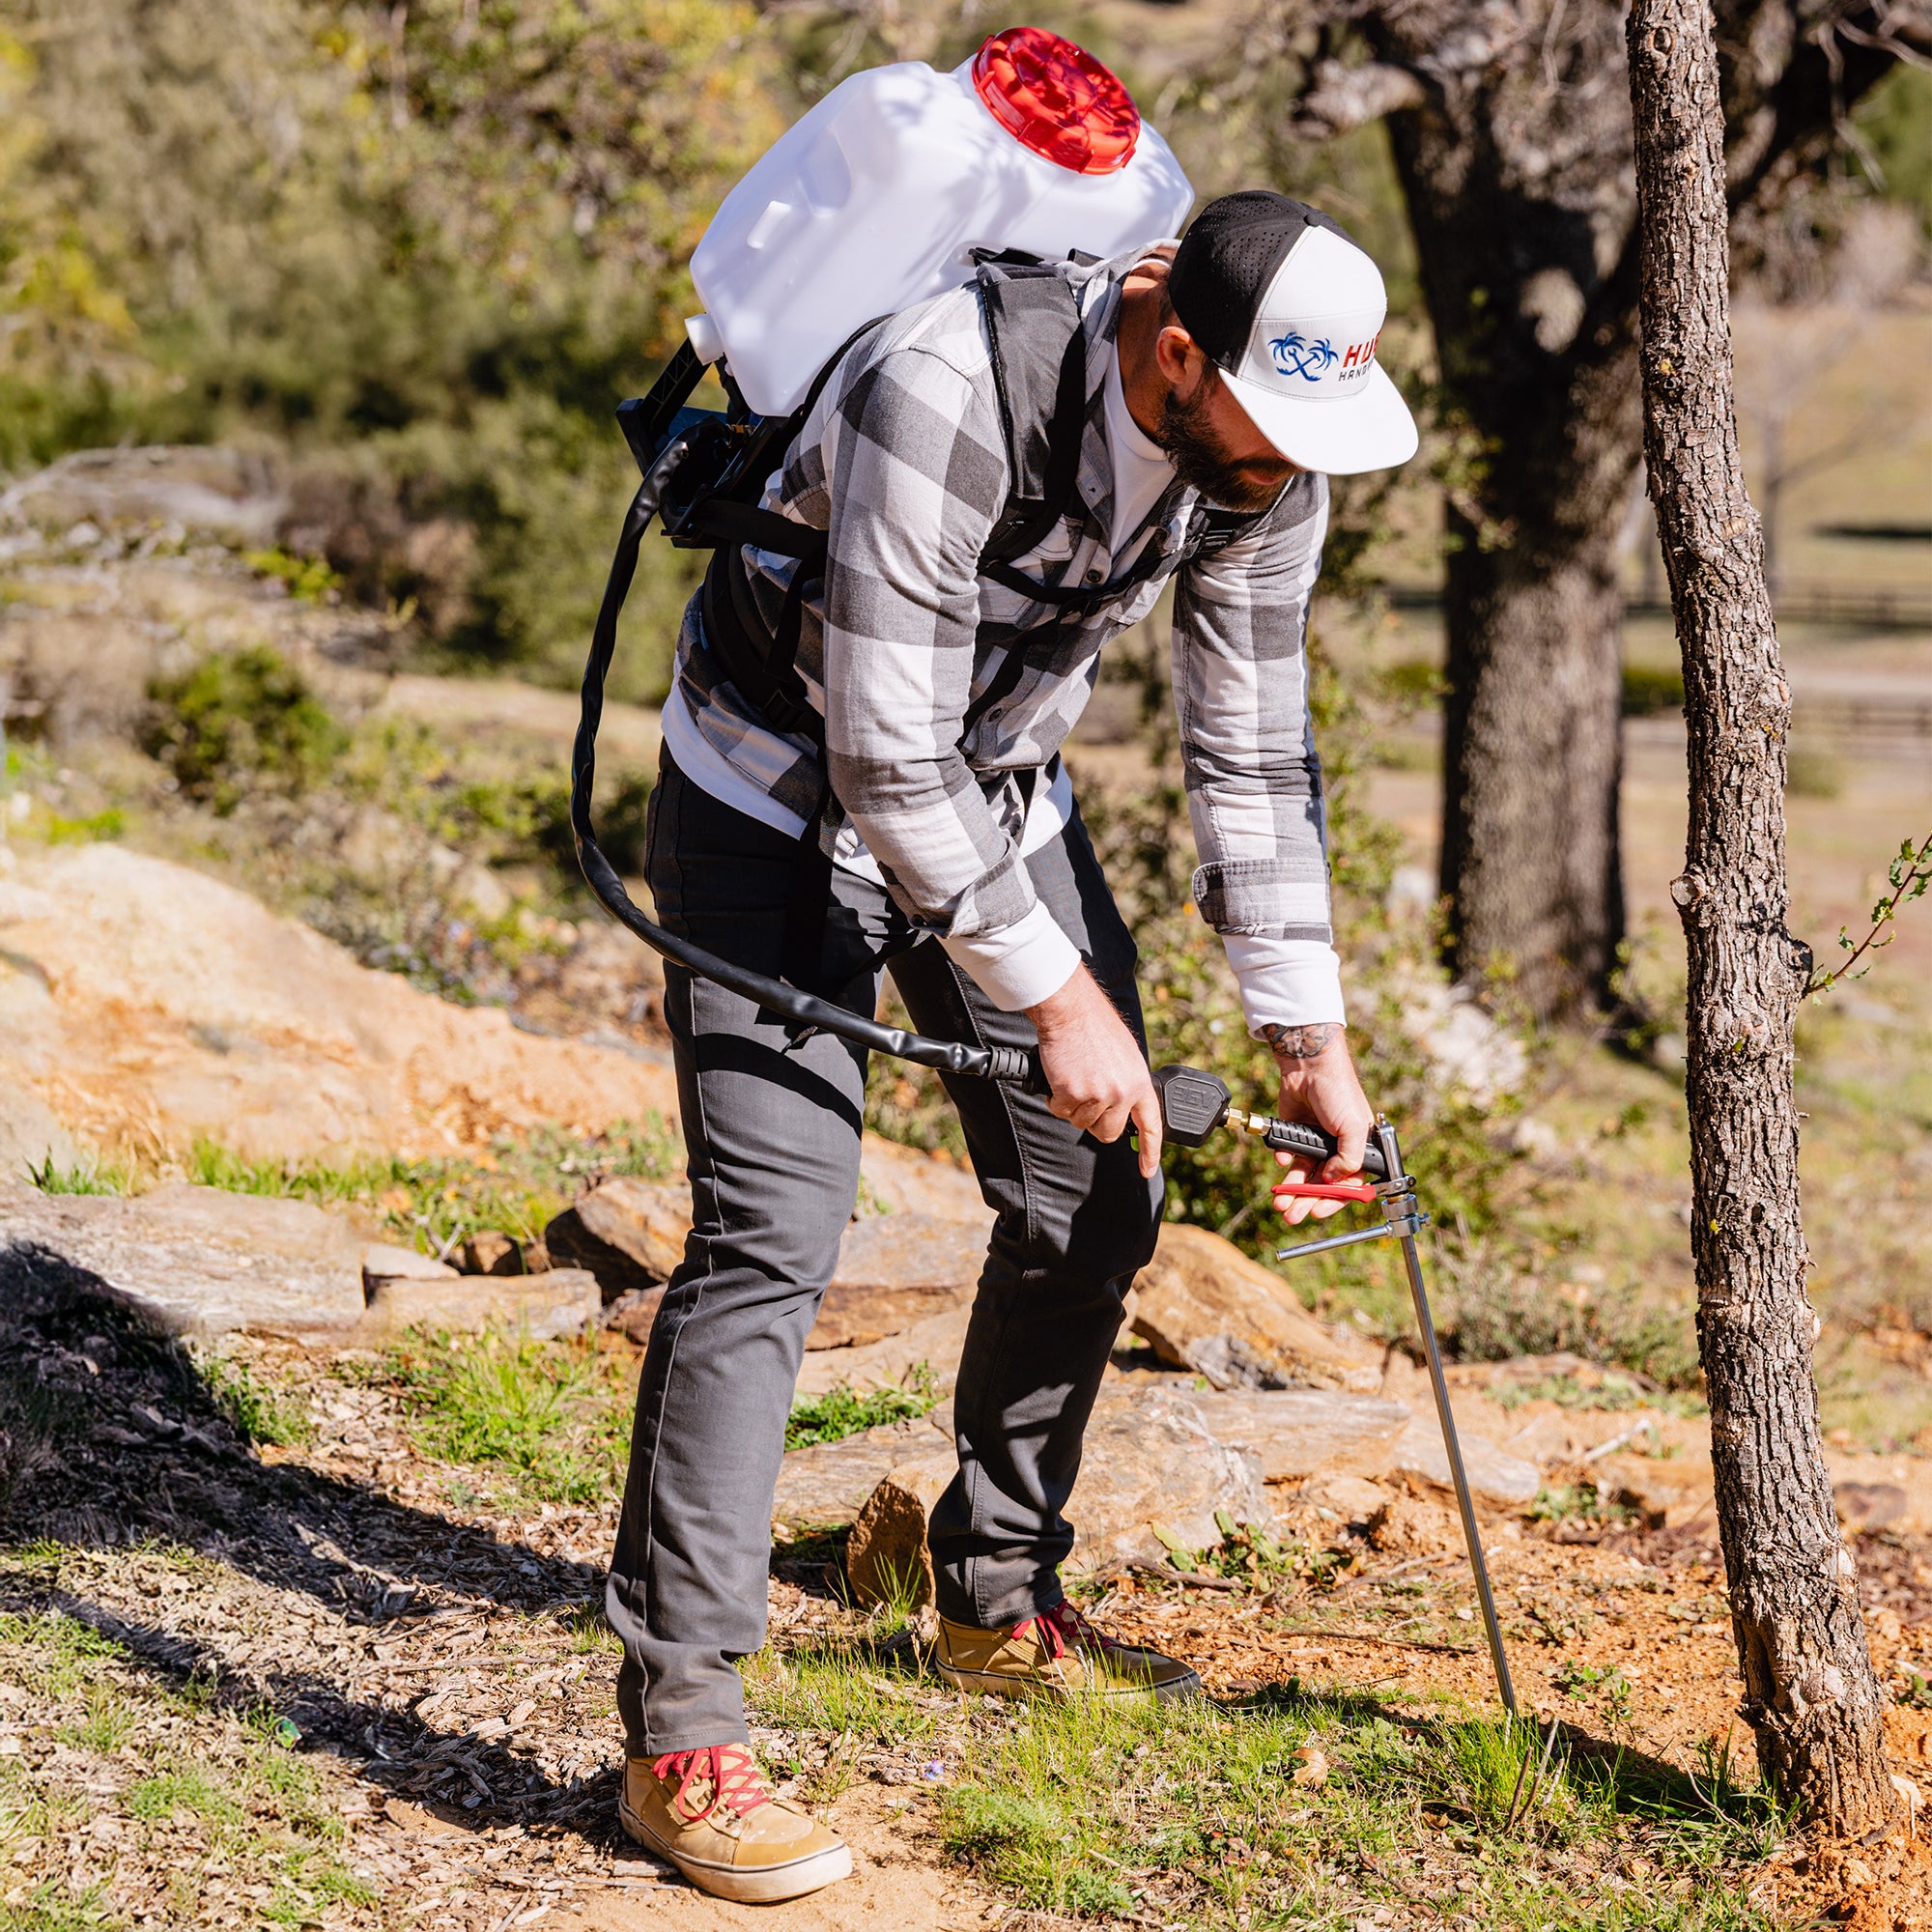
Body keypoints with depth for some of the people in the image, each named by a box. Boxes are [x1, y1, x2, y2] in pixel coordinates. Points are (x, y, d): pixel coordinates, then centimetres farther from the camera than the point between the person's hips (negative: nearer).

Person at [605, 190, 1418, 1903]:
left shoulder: (1263, 456, -13)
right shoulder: (944, 394, -36)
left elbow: (1253, 755, 0)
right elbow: (885, 761, -31)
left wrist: (1309, 1030, -1)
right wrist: (1056, 996, -26)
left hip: (997, 790, 7)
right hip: (788, 797, -7)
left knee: (1096, 1199, 9)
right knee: (774, 1231, -18)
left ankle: (1003, 1609, 28)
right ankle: (679, 1735, -15)